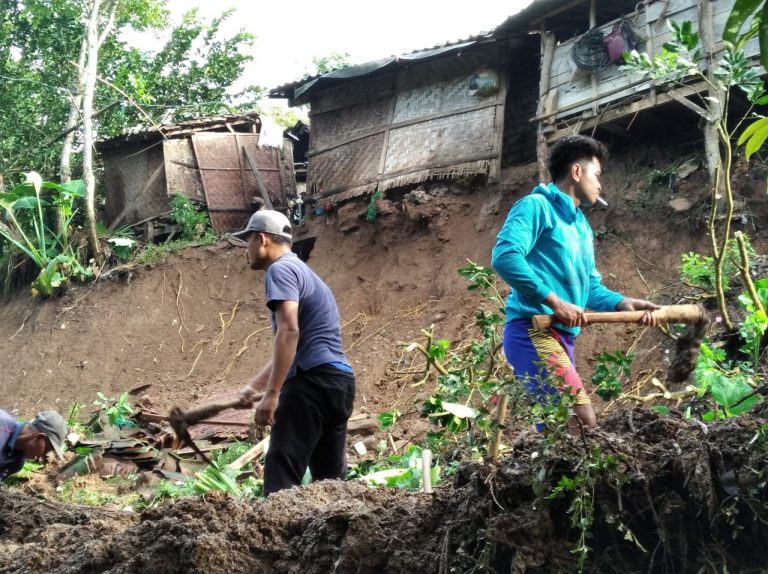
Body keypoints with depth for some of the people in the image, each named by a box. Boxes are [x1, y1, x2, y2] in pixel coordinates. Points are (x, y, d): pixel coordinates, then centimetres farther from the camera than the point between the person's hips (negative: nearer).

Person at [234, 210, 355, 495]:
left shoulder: (281, 269, -3)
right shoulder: (302, 271, 29)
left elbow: (289, 331, -18)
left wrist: (271, 393, -22)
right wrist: (252, 386, 37)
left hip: (313, 380, -10)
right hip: (339, 380, 10)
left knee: (281, 476, -15)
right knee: (330, 478, 12)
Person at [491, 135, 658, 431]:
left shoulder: (582, 226, 25)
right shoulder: (537, 206, -3)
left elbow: (590, 285, 26)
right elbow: (504, 256, -18)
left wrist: (622, 304, 5)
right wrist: (554, 302, -21)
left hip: (561, 336, 10)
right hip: (533, 330, -10)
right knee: (581, 420, -21)